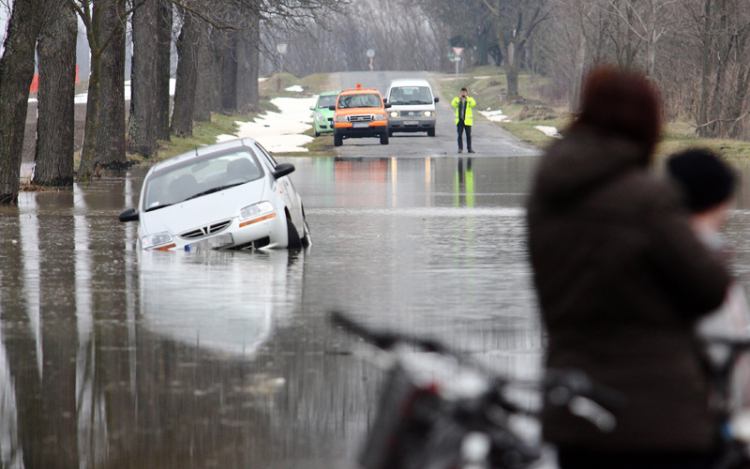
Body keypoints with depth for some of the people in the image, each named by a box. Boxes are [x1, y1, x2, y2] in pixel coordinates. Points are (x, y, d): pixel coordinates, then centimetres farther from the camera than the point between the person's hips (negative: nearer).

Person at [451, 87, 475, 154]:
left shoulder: (470, 99, 8)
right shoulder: (457, 99, 13)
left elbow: (473, 103, -13)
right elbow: (453, 104, -7)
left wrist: (467, 98, -18)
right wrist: (458, 98, -15)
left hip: (467, 120, -1)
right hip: (459, 120, 1)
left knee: (468, 135, 2)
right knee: (460, 135, -1)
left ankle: (469, 148, 7)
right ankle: (460, 148, 1)